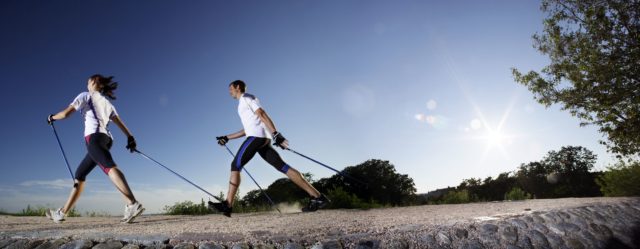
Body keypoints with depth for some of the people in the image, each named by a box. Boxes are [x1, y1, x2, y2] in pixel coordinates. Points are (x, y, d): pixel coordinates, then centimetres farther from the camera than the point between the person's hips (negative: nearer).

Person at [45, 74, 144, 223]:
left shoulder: (86, 96, 11)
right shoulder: (107, 102, 30)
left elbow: (66, 113, 6)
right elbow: (119, 122, 20)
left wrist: (52, 117, 26)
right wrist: (130, 137, 13)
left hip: (94, 136, -9)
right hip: (106, 138, 9)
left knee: (109, 167, -29)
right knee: (79, 175, 17)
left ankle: (133, 205, -48)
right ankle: (62, 213, 22)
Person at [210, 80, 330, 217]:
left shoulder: (246, 97, 7)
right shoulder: (244, 103, 34)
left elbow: (262, 114, -9)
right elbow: (247, 129, 36)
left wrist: (275, 134, -22)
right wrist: (227, 138, 34)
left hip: (256, 136, -8)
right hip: (262, 139, 8)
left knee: (235, 165, -7)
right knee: (282, 166, -3)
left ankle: (227, 205, -9)